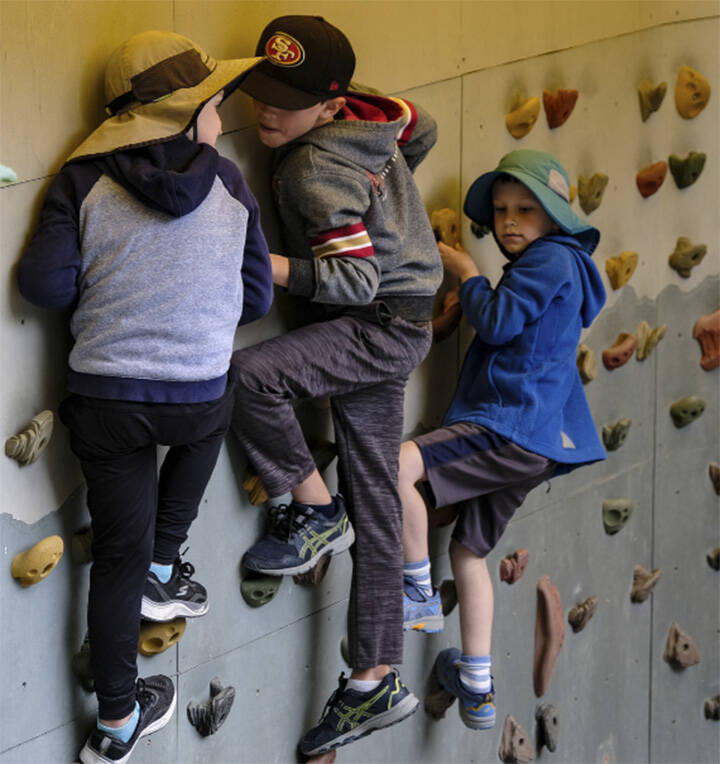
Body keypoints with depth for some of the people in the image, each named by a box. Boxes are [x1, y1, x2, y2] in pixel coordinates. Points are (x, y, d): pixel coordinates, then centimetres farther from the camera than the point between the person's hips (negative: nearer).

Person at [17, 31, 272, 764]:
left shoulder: (85, 181, -4)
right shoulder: (227, 184, 0)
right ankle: (164, 571, 35)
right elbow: (255, 296, 6)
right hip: (200, 395, 0)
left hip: (106, 397, 0)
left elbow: (45, 283, -10)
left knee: (117, 555, 10)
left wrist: (105, 293, 11)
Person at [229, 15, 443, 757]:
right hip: (373, 331, 9)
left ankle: (313, 510, -8)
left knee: (249, 373, -30)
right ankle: (376, 683, 11)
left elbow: (356, 276, -24)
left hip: (383, 327, -9)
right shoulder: (364, 115, 3)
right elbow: (421, 127, 23)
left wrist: (270, 266, -29)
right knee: (373, 513, 8)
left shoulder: (315, 168, -20)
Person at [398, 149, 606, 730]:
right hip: (528, 441, 11)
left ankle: (420, 596, -12)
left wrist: (466, 270, 0)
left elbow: (496, 322, -16)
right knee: (469, 550, 17)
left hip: (515, 429, -11)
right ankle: (477, 691, 22)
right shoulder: (553, 267, 22)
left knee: (397, 464, -26)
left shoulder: (551, 258, -8)